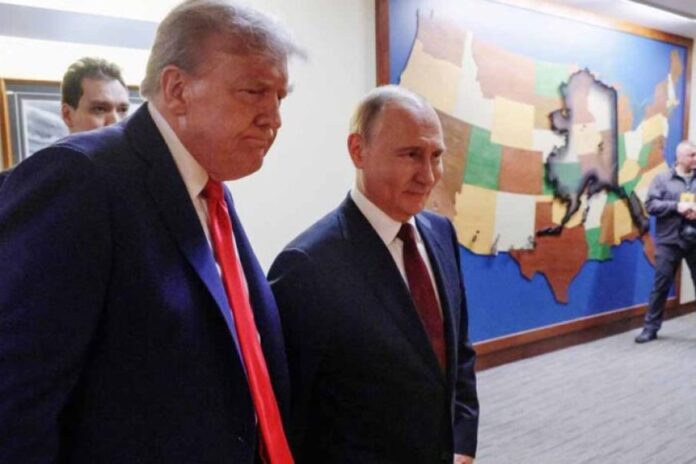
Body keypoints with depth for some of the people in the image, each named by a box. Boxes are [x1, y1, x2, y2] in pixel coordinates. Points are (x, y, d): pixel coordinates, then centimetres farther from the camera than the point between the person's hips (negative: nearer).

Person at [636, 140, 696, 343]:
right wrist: (676, 206, -16)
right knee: (660, 286, 5)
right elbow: (650, 205, -5)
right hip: (669, 241, -2)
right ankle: (650, 328, 14)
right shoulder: (662, 179, 2)